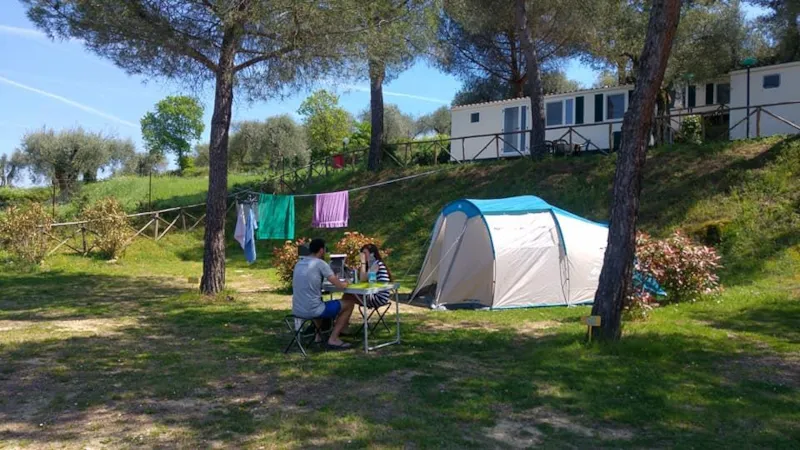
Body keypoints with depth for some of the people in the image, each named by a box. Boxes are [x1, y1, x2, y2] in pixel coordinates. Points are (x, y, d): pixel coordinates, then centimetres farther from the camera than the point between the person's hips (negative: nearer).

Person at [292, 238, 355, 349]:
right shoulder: (320, 263, -9)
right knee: (349, 303, 8)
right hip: (312, 311, -8)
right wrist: (345, 283, 14)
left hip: (297, 310, 8)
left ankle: (319, 335, 31)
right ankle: (333, 339, 6)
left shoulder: (299, 263, 11)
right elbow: (340, 286, -9)